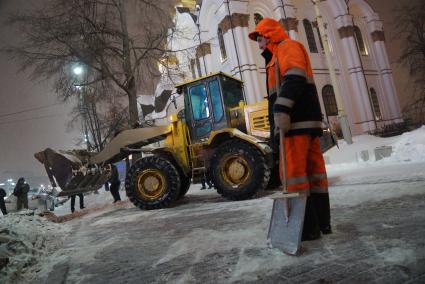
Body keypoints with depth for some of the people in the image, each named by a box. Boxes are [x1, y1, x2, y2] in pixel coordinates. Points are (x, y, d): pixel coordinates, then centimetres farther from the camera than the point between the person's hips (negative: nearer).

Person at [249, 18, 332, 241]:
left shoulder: (288, 47, 2)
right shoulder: (279, 56, 32)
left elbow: (294, 80, -17)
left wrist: (282, 111, -28)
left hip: (297, 121, -10)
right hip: (307, 121, 10)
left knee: (295, 173, -10)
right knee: (313, 171, 8)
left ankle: (308, 227, -5)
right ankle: (322, 222, 15)